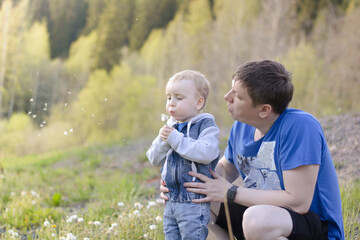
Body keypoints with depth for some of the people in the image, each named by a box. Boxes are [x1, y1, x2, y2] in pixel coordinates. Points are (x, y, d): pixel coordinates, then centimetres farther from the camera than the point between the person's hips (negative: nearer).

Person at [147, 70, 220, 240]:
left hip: (194, 202, -7)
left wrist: (176, 139, -21)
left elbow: (207, 153, -26)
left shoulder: (206, 126, -7)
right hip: (171, 201, 7)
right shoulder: (171, 127, 12)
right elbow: (155, 160, 12)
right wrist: (163, 141, -8)